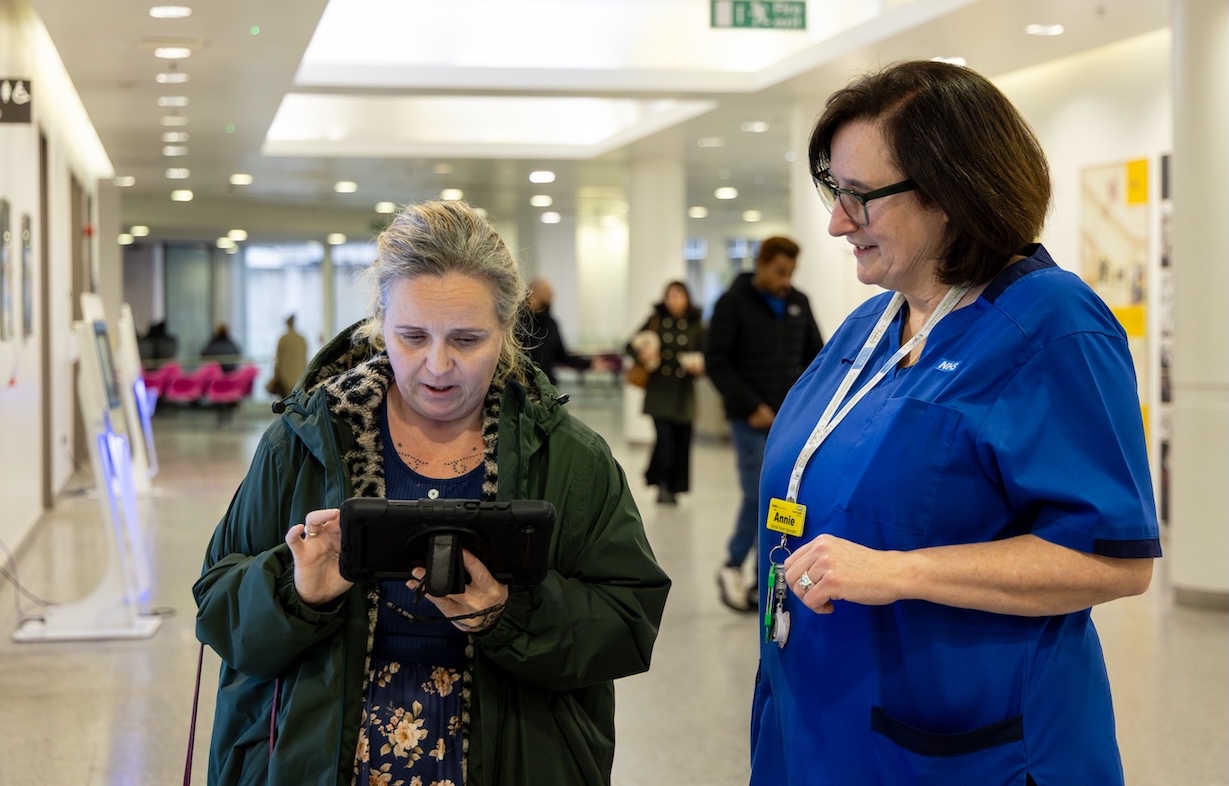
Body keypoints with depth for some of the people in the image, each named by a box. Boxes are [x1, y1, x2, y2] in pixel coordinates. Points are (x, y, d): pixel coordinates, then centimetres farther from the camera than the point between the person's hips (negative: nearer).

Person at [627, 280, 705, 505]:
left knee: (682, 441, 2)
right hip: (659, 390, -1)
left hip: (683, 393, 1)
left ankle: (674, 488, 15)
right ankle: (662, 484, 2)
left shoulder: (695, 326, 5)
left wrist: (699, 366, -15)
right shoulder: (655, 321, 5)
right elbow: (632, 345, 5)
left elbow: (705, 354, 6)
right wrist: (642, 355, -15)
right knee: (664, 437, -12)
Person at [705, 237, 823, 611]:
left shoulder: (798, 303, 9)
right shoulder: (733, 303, -6)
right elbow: (716, 362, -9)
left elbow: (815, 355, 15)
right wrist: (750, 406, -15)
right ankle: (732, 568, 12)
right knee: (759, 496, -8)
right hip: (752, 420, -5)